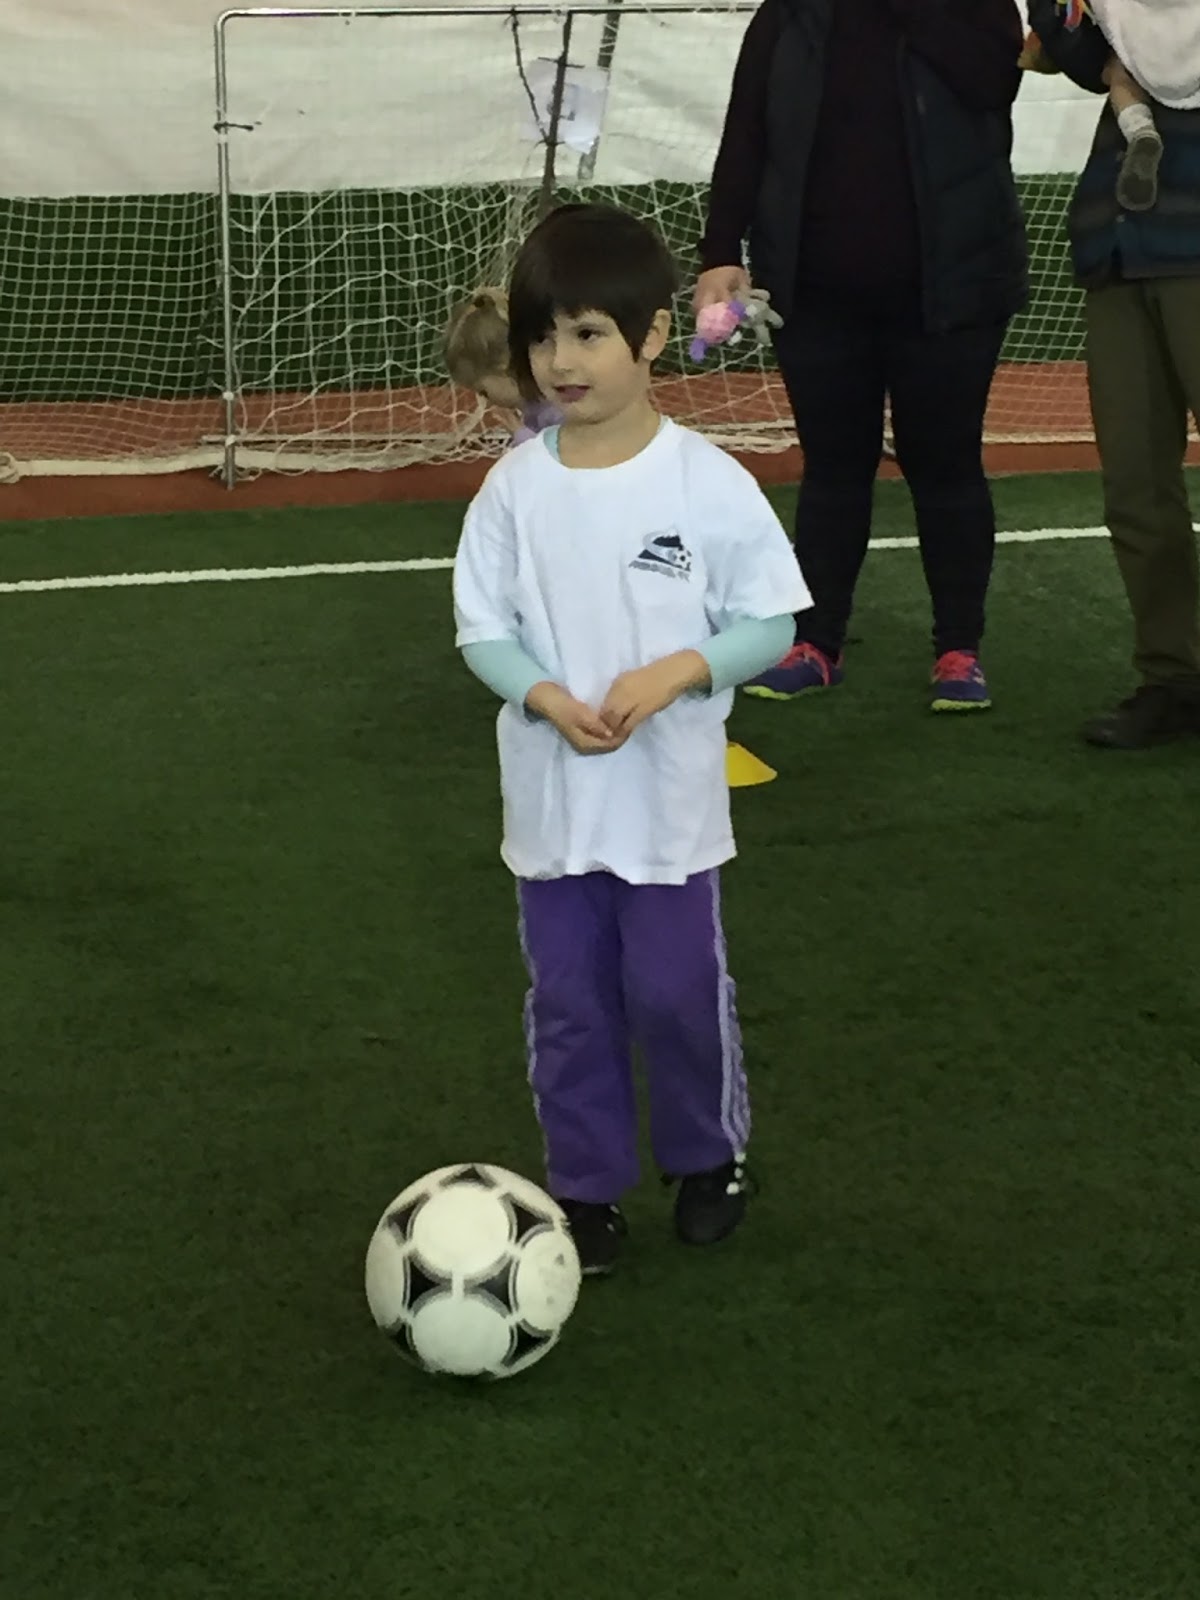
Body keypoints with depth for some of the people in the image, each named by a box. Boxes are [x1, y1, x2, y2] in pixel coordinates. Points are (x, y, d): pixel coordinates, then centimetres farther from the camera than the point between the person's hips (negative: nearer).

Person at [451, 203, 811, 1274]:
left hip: (671, 797, -2)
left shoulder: (708, 483, -10)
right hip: (551, 797, 2)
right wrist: (545, 696, -17)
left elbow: (770, 623, -4)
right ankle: (587, 1188, 24)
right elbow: (482, 626, 2)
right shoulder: (516, 486, -4)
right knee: (568, 1002, 10)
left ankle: (710, 1155, 32)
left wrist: (677, 672, -20)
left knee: (678, 990, 8)